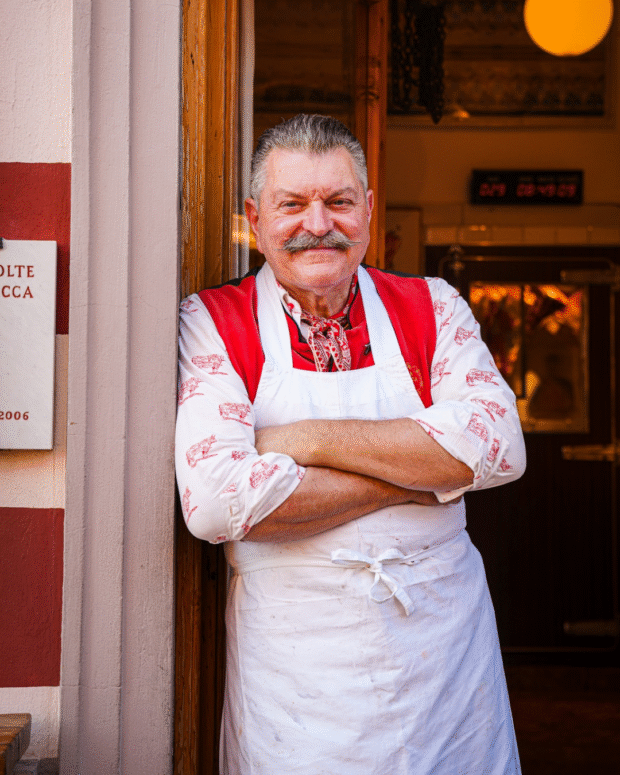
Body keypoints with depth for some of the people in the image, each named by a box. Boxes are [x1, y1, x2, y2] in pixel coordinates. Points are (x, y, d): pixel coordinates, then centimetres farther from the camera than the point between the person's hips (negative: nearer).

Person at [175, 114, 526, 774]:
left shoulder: (430, 307, 2)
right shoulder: (212, 324, -6)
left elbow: (499, 445, -13)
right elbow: (214, 502, -21)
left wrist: (312, 439, -19)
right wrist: (417, 478, -15)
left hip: (446, 650, 3)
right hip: (293, 664, -2)